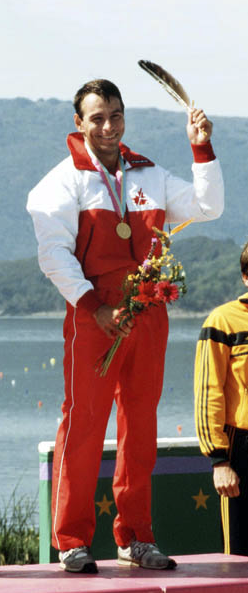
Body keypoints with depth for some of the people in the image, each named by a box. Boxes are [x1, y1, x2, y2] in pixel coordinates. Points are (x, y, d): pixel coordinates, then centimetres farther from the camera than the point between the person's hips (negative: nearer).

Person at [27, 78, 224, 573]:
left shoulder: (150, 176, 16)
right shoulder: (66, 180, 1)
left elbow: (206, 207, 14)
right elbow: (54, 254, -6)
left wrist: (202, 148, 5)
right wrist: (94, 307, -14)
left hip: (147, 317, 5)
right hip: (92, 317, -5)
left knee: (141, 425, 6)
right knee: (83, 423, -7)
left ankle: (135, 538, 13)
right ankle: (72, 541, -2)